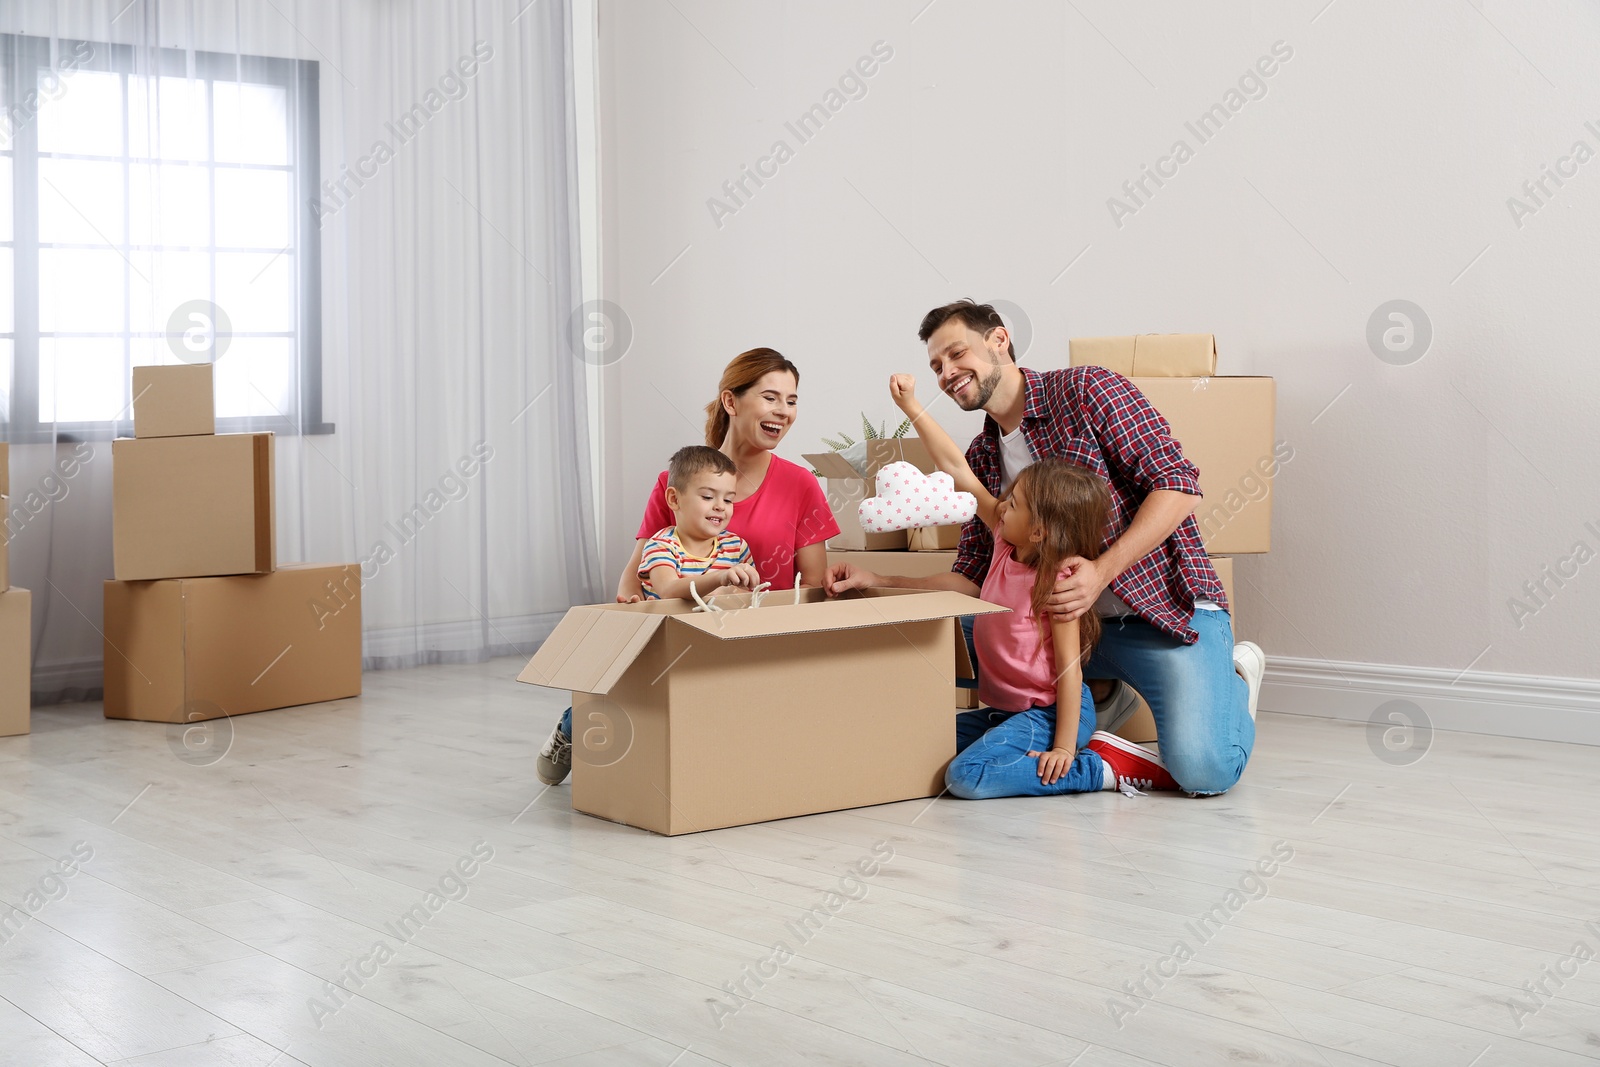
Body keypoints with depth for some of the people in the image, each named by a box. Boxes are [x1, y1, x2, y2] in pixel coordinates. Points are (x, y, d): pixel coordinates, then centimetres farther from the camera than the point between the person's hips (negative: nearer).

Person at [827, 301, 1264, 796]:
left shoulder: (1087, 389, -9)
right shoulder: (982, 458, 10)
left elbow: (1178, 484, -16)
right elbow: (971, 580, 11)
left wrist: (1103, 570, -26)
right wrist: (876, 582, -3)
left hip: (1166, 606, -6)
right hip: (1076, 621, 6)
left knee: (1203, 770, -24)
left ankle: (1233, 677, 12)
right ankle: (1103, 689, 12)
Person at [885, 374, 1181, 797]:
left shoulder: (1059, 582, -20)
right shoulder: (1006, 543, 1)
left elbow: (1069, 669, -21)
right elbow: (958, 470, 3)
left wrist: (1064, 748, -24)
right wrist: (911, 406, 1)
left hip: (1051, 712, -9)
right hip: (1007, 708, 9)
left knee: (967, 776, -27)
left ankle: (1106, 768, -13)